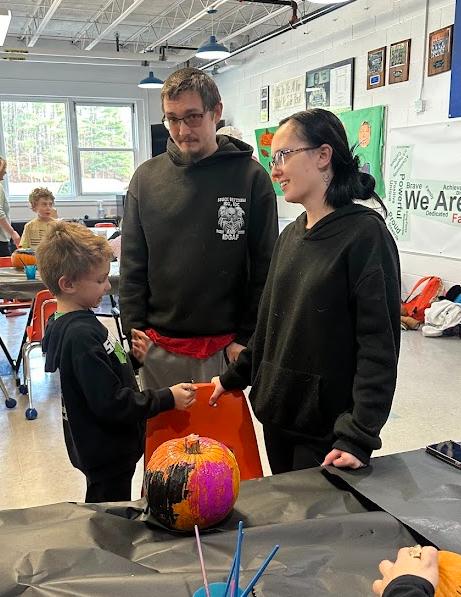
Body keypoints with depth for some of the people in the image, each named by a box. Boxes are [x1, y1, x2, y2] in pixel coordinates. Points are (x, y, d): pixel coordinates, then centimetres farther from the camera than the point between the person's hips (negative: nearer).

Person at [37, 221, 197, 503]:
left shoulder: (60, 327, 4)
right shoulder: (81, 335, -27)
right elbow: (111, 403, -27)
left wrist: (133, 358, -3)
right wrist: (168, 399, -20)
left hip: (98, 448, 10)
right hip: (108, 455, -10)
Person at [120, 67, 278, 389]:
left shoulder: (252, 177, -5)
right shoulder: (146, 178, 3)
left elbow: (264, 267, -3)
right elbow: (132, 266, 6)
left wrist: (247, 338, -5)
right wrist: (135, 330, -1)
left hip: (225, 348, -2)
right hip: (159, 349, 3)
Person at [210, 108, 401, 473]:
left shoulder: (365, 234, -14)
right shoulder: (290, 236, 8)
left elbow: (379, 344, -18)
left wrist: (359, 437, -21)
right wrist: (235, 376, 18)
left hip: (326, 430, -7)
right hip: (277, 415, 7)